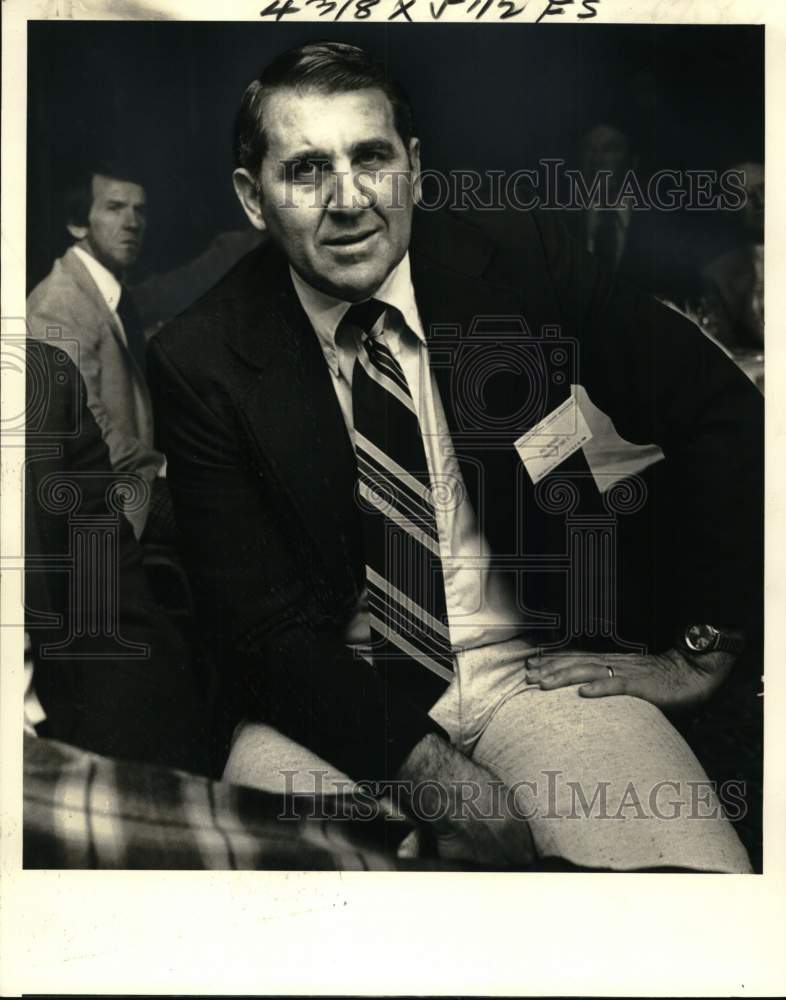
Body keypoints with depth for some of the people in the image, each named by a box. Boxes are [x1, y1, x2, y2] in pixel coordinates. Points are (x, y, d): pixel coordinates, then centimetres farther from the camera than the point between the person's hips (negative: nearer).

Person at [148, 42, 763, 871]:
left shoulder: (519, 265, -7)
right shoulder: (199, 362, -9)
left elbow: (721, 412, 0)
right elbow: (260, 624, -10)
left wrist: (696, 653, -1)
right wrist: (433, 773, -21)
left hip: (534, 665, 1)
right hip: (330, 691, 0)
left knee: (697, 882, -23)